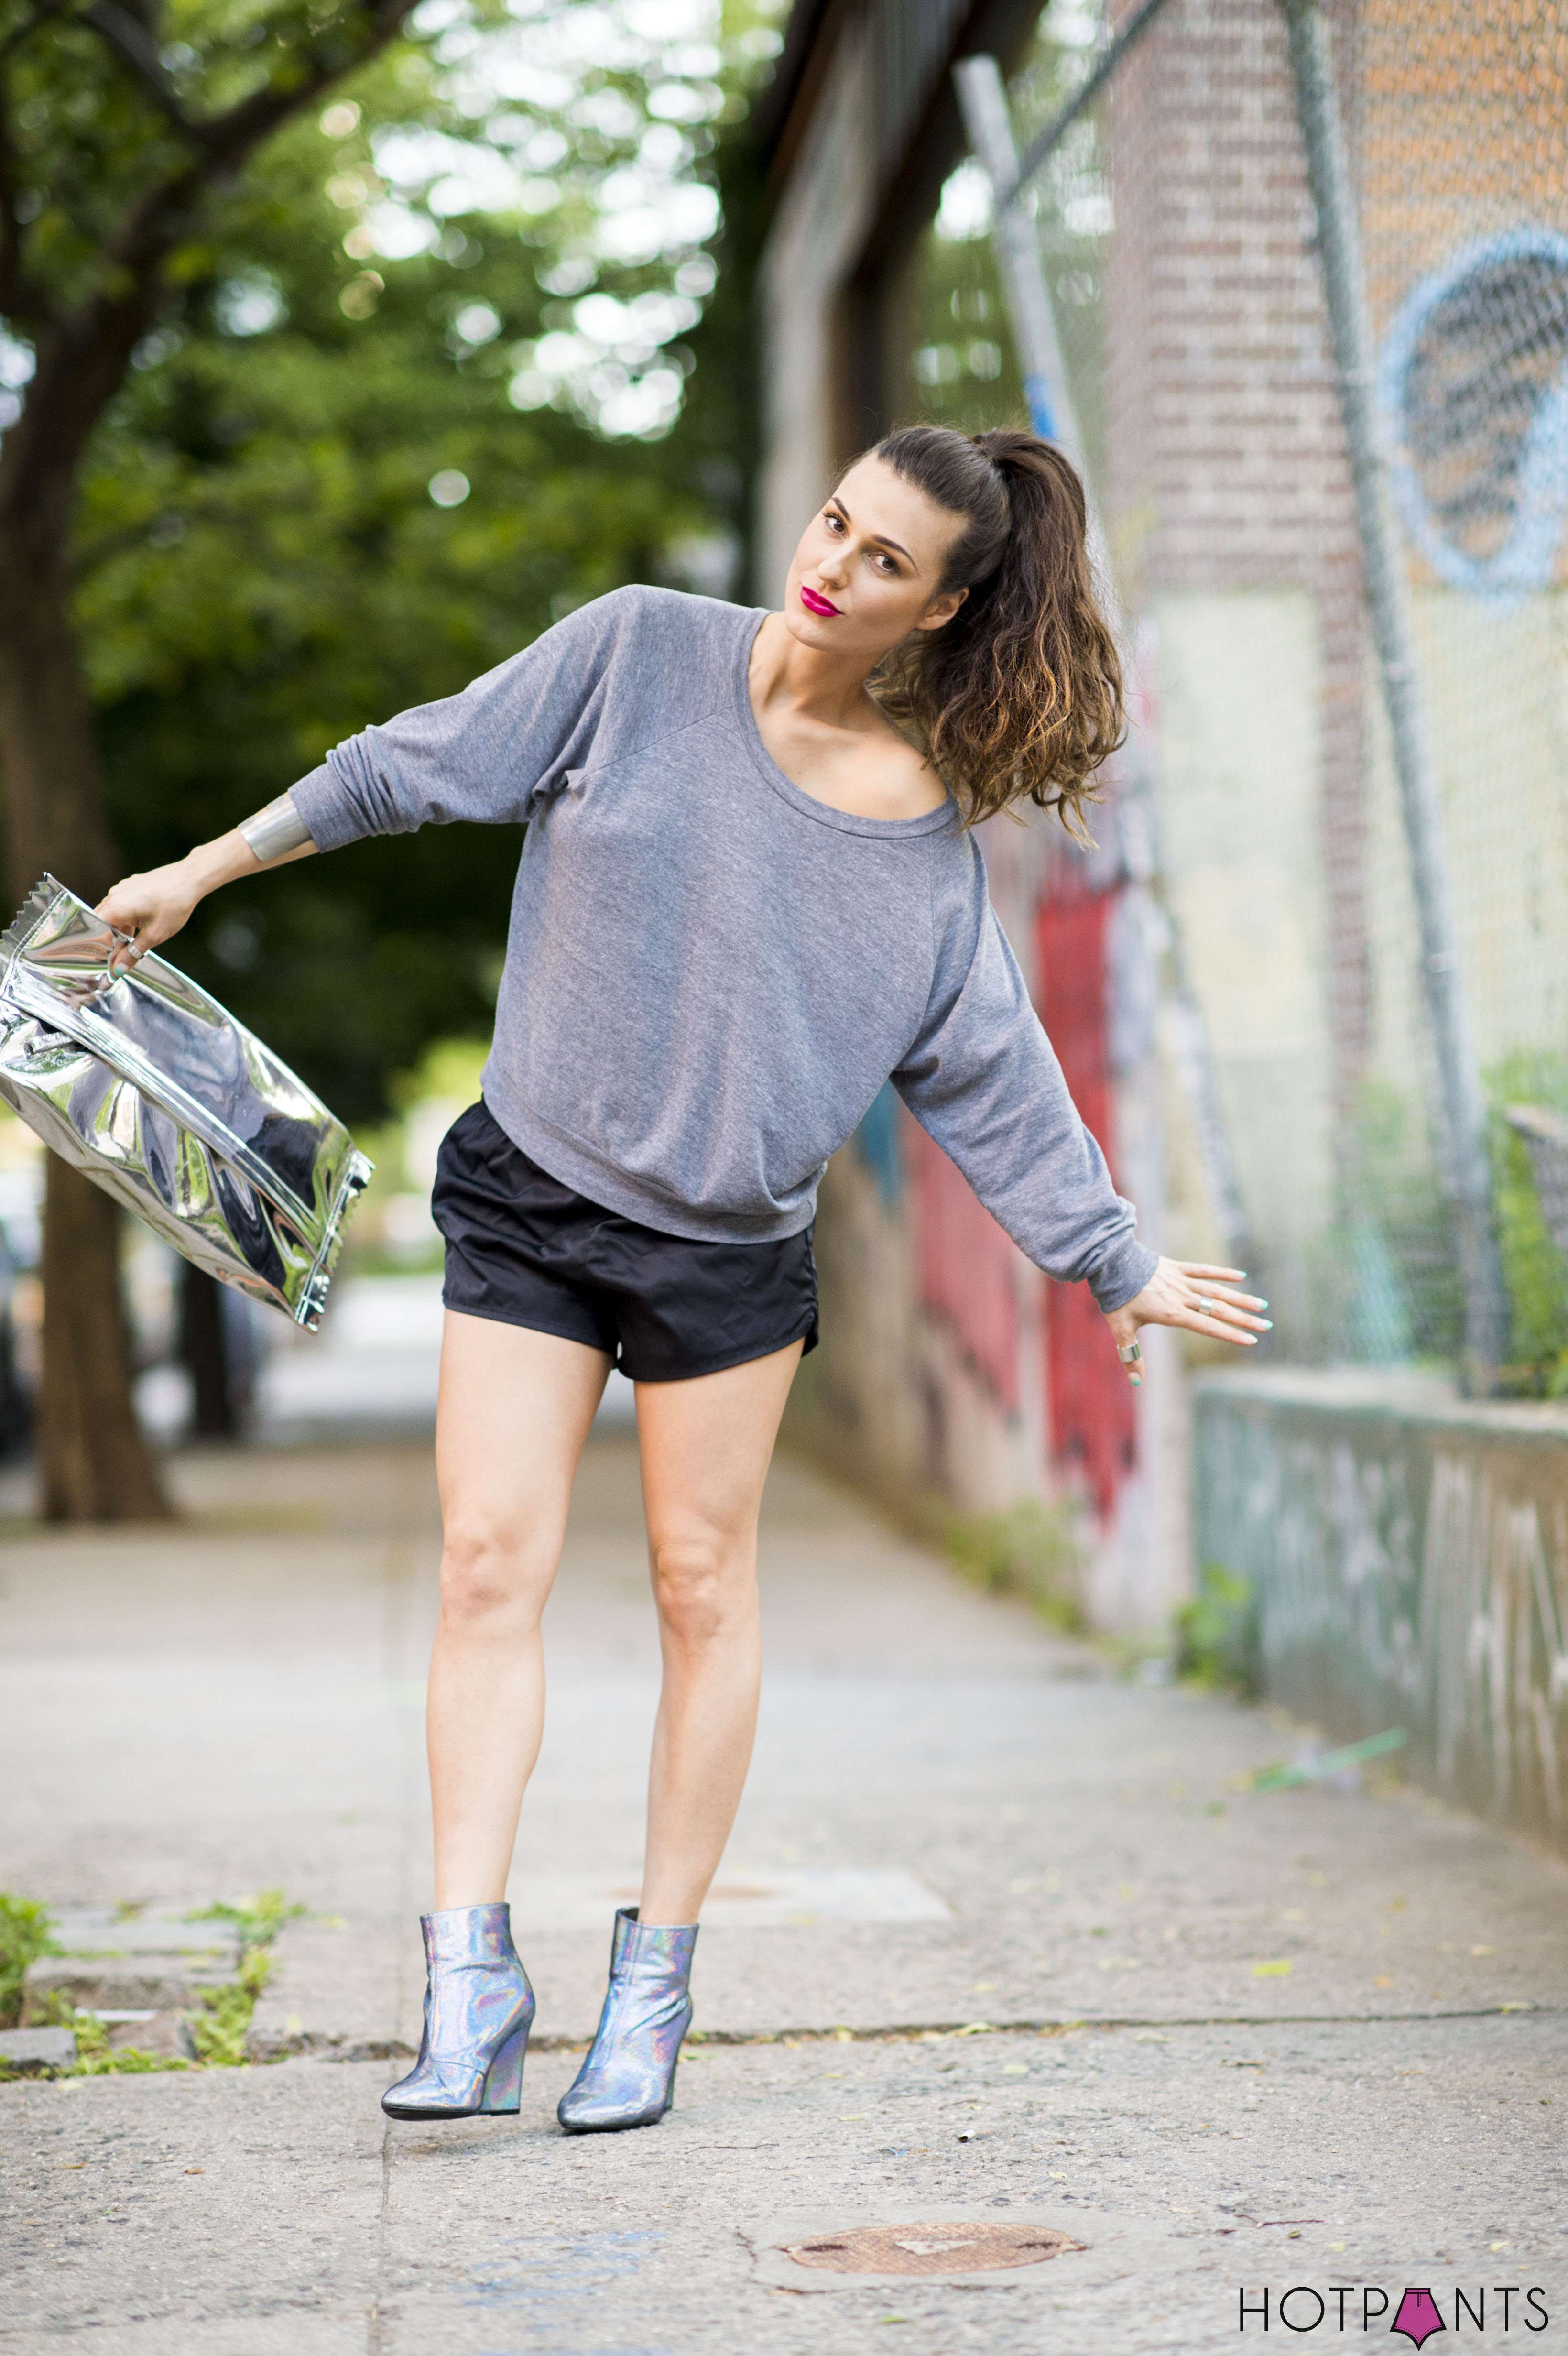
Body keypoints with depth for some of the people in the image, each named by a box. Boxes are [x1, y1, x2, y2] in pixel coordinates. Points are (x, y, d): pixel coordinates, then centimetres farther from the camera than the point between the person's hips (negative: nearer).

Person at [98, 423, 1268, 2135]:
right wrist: (197, 872, 7)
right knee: (489, 1561, -8)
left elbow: (985, 1071, 5)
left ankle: (653, 1985, 16)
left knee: (701, 1588, 4)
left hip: (736, 1243, 0)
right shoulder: (639, 655, -4)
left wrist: (1114, 1264, 6)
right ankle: (469, 1988, -6)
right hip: (528, 1199, 0)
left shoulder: (929, 832, -2)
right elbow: (417, 769, 3)